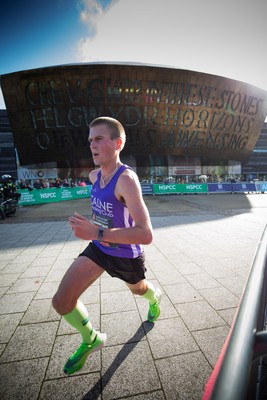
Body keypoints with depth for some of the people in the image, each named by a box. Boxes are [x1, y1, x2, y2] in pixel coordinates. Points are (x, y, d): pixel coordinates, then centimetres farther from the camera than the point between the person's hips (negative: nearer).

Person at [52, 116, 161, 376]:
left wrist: (97, 232, -43)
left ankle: (155, 298, 68)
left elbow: (146, 235, -37)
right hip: (98, 249, 6)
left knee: (138, 289, 27)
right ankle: (91, 340, 29)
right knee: (61, 302, -3)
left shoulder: (126, 179, -31)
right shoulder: (94, 175, -7)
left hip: (126, 255, -5)